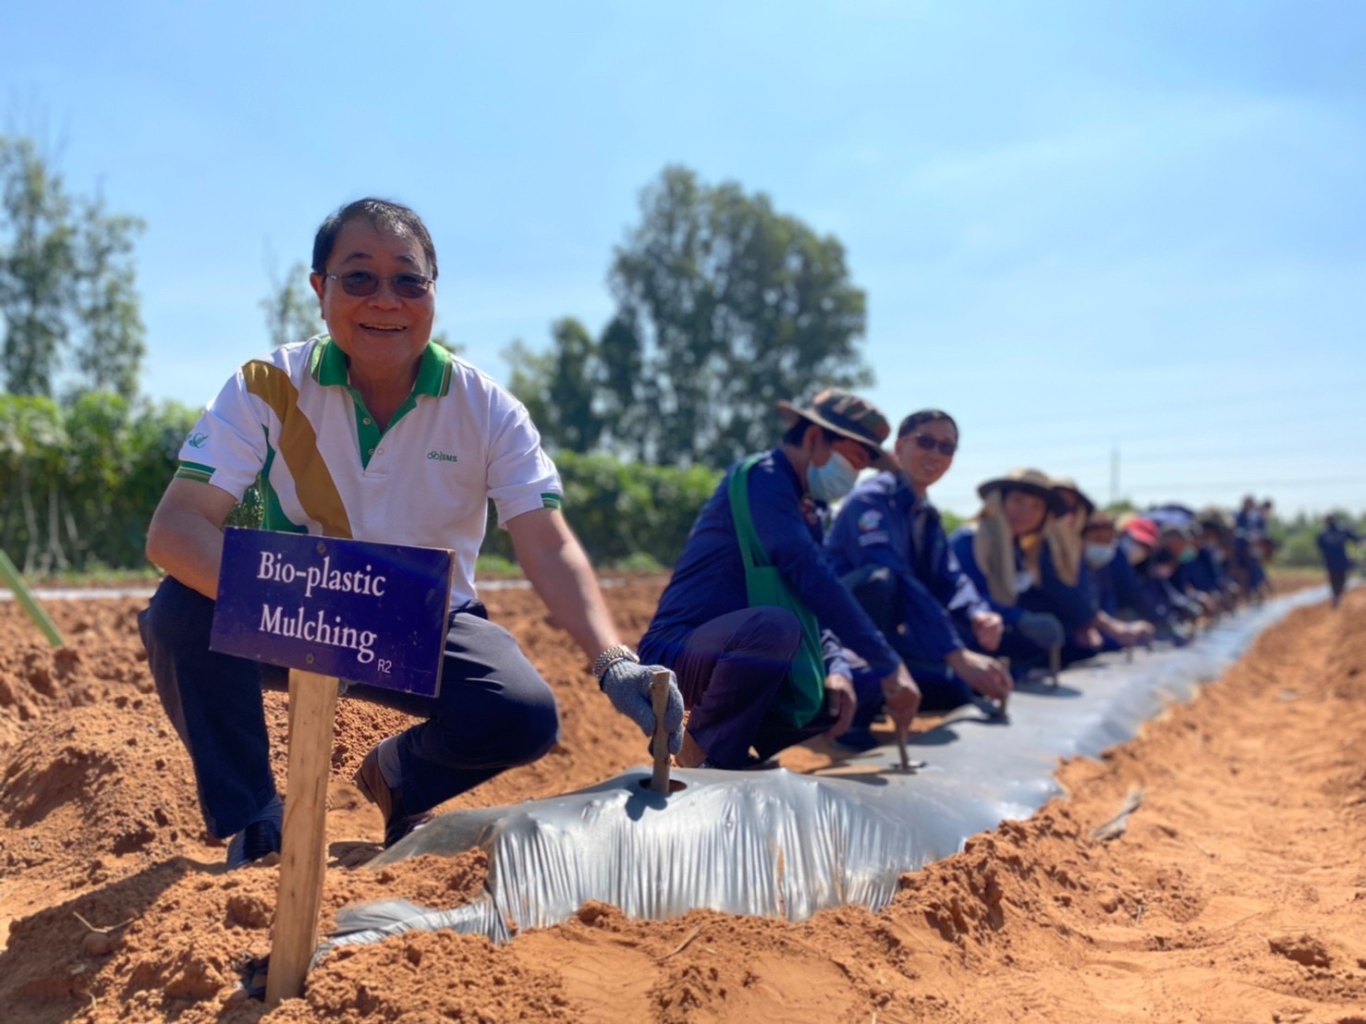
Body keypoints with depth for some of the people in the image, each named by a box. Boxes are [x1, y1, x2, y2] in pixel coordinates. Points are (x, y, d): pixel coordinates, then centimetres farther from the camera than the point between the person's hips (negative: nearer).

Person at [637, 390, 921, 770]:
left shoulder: (809, 509, 13)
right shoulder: (761, 477, -15)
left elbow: (818, 603, 10)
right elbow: (811, 576, -27)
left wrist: (838, 668, -11)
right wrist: (888, 665, -29)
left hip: (735, 650, 9)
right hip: (679, 651, -9)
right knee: (776, 626, -36)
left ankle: (733, 749, 9)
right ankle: (703, 751, -14)